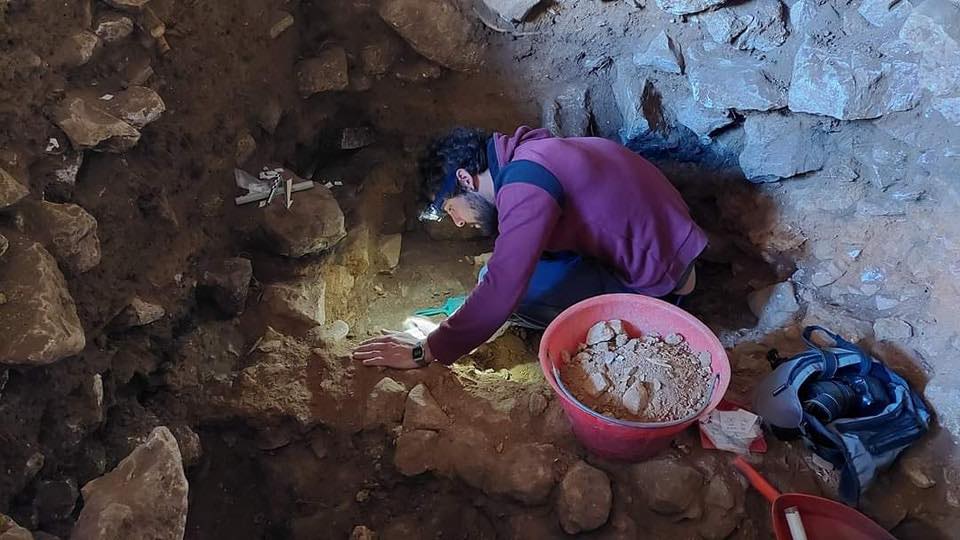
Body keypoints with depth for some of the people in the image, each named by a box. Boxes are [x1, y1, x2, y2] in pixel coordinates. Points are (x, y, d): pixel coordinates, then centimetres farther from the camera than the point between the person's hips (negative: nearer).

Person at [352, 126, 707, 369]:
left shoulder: (525, 183, -25)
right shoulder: (524, 154, 4)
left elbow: (501, 291, -29)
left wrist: (426, 352, -20)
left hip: (657, 275, -9)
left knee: (507, 285, -16)